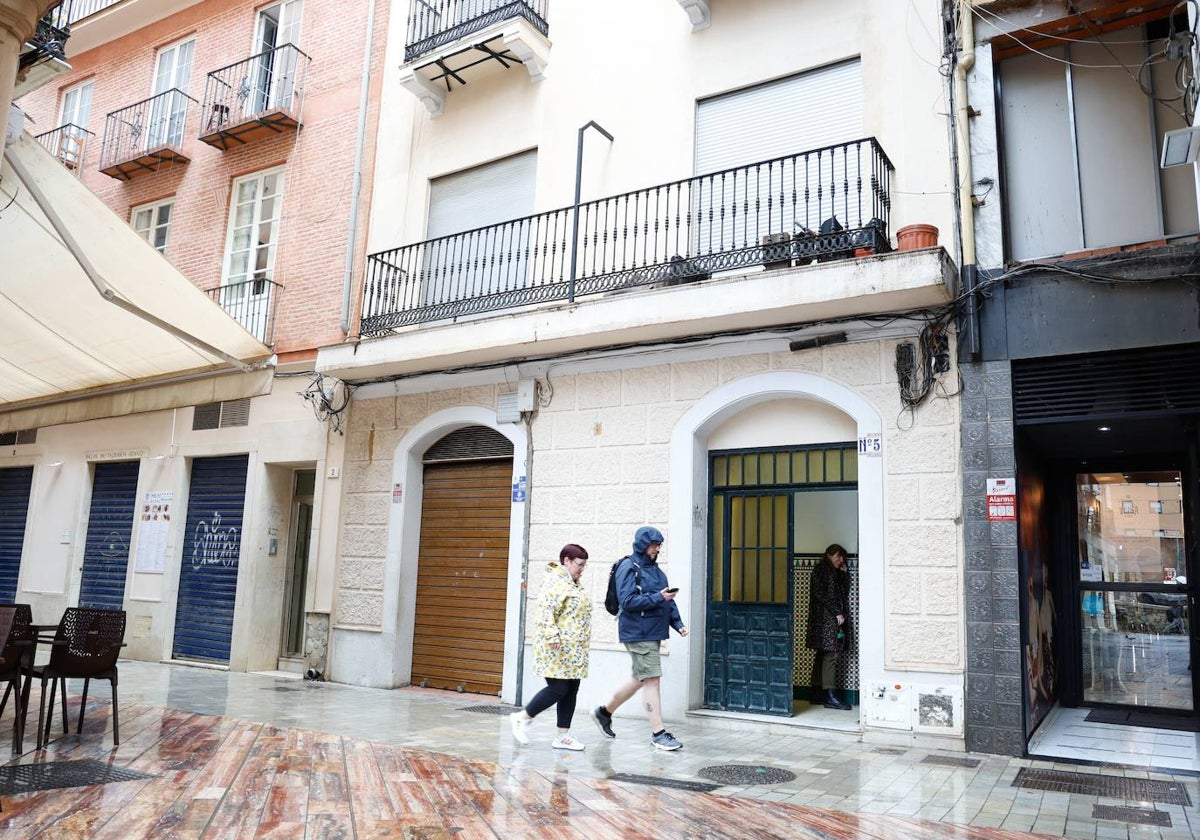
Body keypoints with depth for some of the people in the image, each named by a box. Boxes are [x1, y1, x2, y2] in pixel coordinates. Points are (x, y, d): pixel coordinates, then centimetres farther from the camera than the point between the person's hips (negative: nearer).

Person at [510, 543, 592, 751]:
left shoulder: (573, 583, 17)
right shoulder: (555, 581, -14)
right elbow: (545, 612, -23)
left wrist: (583, 643, 27)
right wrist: (553, 636, -29)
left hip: (573, 651, 10)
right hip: (557, 650, -10)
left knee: (571, 691, 8)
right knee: (558, 689, -8)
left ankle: (563, 736, 14)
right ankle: (522, 718, 9)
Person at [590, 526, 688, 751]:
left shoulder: (654, 569, 16)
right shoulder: (629, 568, -10)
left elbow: (667, 599, 18)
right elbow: (628, 601, -18)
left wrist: (677, 623, 6)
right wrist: (659, 597, -22)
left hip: (653, 632, 9)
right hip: (638, 633, -9)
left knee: (640, 679, 17)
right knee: (652, 679, -7)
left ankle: (604, 712, 33)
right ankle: (658, 734, 1)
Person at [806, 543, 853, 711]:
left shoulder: (835, 572, 21)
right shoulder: (821, 569, -7)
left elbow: (844, 592, 16)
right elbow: (821, 594, -16)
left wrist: (844, 572, 11)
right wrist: (837, 613, -16)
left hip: (835, 618, 10)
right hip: (826, 619, -10)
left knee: (823, 655, 9)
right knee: (830, 654, -12)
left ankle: (817, 691, 11)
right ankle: (829, 696, -14)